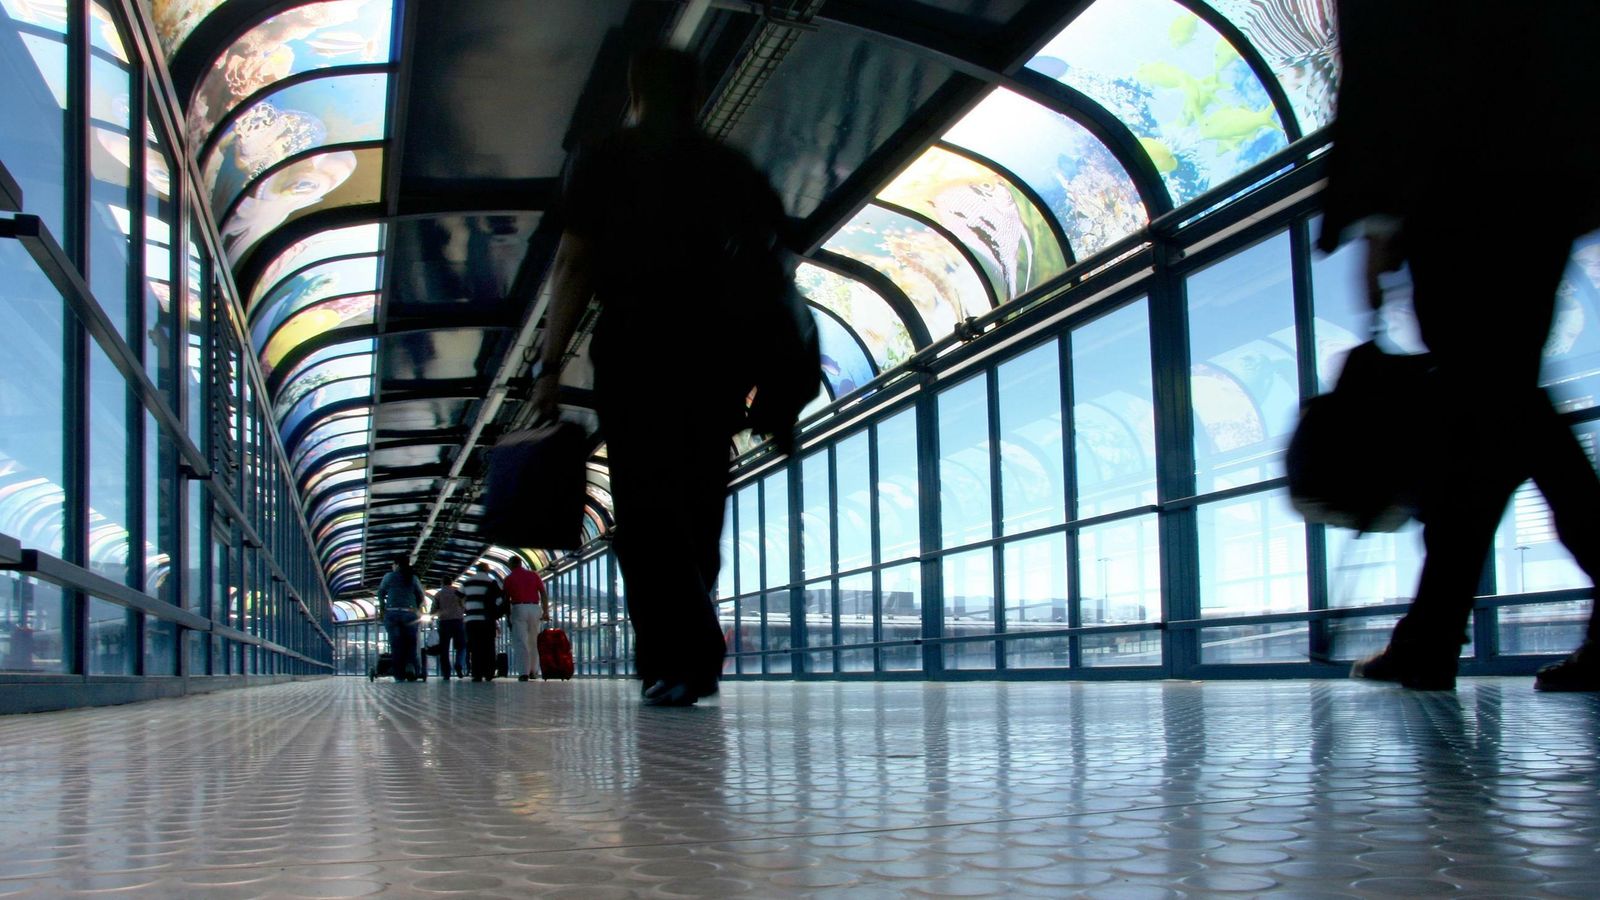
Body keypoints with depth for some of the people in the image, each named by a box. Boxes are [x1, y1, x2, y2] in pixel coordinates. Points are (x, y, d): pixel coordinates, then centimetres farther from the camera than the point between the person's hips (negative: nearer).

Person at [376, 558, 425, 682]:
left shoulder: (389, 577, 5)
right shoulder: (413, 578, 8)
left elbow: (380, 592, 10)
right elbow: (420, 596, 10)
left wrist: (382, 607, 26)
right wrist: (417, 609, 25)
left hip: (392, 613, 0)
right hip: (409, 614, 1)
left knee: (396, 644, 2)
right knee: (410, 643, 5)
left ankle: (399, 675, -2)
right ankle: (411, 665, -21)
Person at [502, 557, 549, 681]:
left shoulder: (509, 579, 5)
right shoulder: (534, 574, 10)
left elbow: (506, 600, 5)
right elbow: (543, 593, 1)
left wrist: (508, 618, 12)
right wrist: (546, 611, -1)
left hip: (518, 609, -2)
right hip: (534, 608, 2)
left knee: (522, 642, -4)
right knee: (534, 641, 14)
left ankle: (525, 673, -11)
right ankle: (534, 671, 17)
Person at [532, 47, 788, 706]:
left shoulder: (602, 162, 7)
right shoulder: (732, 166, 15)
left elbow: (573, 265, -2)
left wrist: (551, 365, -2)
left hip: (634, 352, -3)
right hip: (718, 356, 4)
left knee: (646, 513, -4)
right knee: (696, 510, 13)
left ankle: (677, 659, -17)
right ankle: (693, 661, 16)